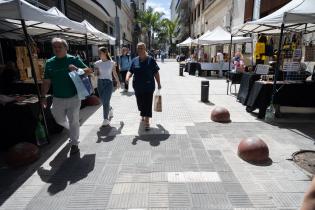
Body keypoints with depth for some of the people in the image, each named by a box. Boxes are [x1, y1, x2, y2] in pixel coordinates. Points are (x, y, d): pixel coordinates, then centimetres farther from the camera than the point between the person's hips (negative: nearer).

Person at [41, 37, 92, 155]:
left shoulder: (74, 60, -3)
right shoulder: (49, 63, 4)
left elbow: (89, 71, -4)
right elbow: (46, 82, 6)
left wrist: (77, 69, -21)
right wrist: (43, 96, 0)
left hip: (73, 98, -3)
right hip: (57, 99, 4)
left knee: (73, 121, 5)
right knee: (60, 120, 19)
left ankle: (74, 144, 22)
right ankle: (72, 131, 50)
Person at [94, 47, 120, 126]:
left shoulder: (111, 63, -2)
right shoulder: (97, 63, 3)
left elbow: (114, 73, 8)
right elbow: (95, 74, 6)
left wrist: (118, 82, 14)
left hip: (108, 82, -3)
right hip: (100, 83, 3)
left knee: (106, 101, -8)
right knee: (103, 101, 11)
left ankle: (106, 119, 3)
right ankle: (110, 109, 43)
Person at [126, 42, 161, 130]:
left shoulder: (150, 59, -3)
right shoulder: (135, 60, 5)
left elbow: (156, 73, 0)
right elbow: (130, 71, 5)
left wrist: (159, 83, 2)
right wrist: (127, 77, -17)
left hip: (149, 86, -3)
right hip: (138, 87, 4)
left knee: (147, 104, -3)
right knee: (140, 103, 15)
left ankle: (147, 121, 4)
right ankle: (143, 115, 41)